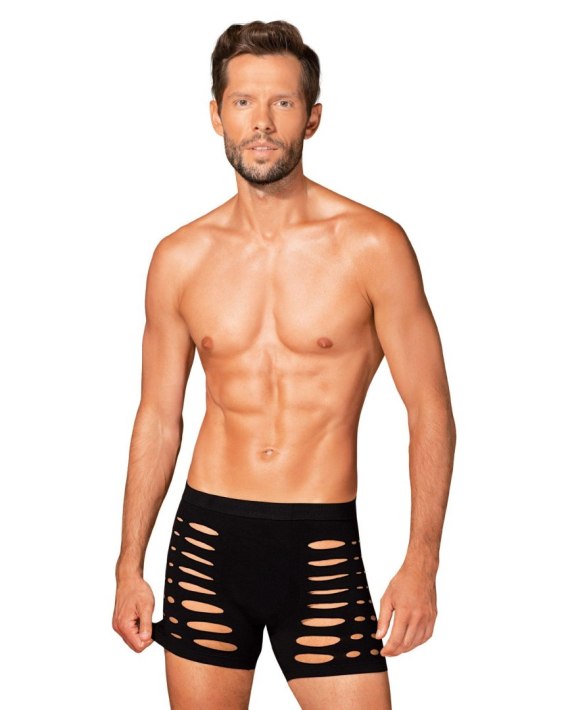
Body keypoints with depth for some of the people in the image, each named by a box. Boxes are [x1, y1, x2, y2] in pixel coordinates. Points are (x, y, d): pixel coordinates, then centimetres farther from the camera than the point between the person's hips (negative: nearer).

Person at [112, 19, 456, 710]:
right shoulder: (180, 258, 4)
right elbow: (157, 420, 11)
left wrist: (422, 560, -10)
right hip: (207, 533, 3)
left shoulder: (373, 245, -6)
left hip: (323, 548, -2)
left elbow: (430, 413, -3)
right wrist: (129, 567, 10)